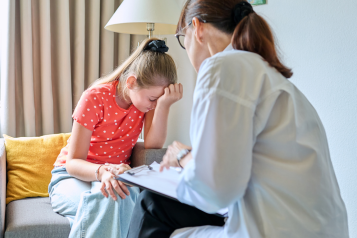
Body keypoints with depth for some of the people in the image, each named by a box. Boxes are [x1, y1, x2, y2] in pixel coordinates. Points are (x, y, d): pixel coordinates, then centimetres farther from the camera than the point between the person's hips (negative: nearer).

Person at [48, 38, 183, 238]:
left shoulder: (148, 97, -6)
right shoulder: (95, 98, -18)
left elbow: (153, 145, -16)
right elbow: (73, 163, -19)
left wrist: (164, 105, -28)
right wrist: (102, 172, -41)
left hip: (114, 176, 3)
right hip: (73, 177, -3)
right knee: (104, 199, -39)